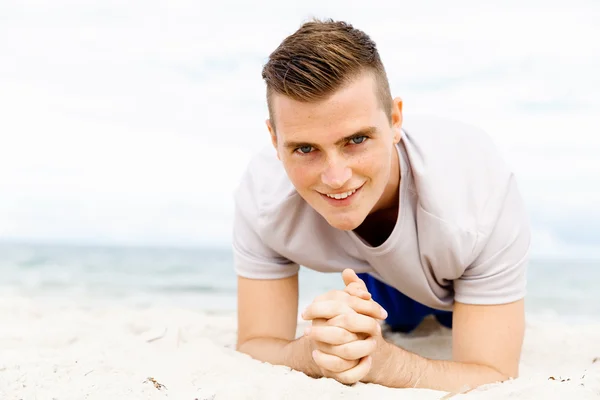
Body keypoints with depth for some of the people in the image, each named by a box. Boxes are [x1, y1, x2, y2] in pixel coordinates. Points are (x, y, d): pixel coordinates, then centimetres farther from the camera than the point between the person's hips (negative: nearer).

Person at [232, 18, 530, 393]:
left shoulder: (480, 191, -47)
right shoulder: (262, 193, -40)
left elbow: (495, 377, -42)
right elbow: (253, 347, -33)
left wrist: (379, 359, -62)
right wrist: (315, 351, -57)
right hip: (380, 275, 2)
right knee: (396, 323, 36)